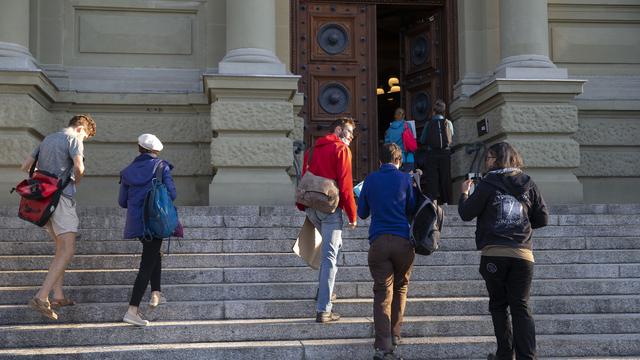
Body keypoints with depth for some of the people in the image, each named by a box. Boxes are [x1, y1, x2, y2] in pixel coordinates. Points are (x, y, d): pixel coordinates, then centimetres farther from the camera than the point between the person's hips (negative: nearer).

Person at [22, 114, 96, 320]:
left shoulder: (47, 140, 22)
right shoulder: (74, 139, -2)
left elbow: (25, 167, 24)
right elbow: (79, 167, -18)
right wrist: (75, 183, 2)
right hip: (62, 197, -8)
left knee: (61, 248, 17)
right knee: (67, 251, -11)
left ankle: (58, 296, 14)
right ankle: (41, 297, -21)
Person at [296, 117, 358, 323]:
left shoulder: (313, 149, 17)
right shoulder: (341, 149, -4)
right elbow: (345, 185, -10)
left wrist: (302, 206, 20)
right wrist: (352, 215, -5)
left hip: (311, 207, 7)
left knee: (333, 246, 27)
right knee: (330, 256, -6)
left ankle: (325, 290, 25)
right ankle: (324, 310, -9)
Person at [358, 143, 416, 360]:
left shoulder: (370, 180, 8)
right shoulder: (405, 179, 3)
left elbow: (362, 213, 16)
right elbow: (413, 210, 9)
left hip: (378, 241, 0)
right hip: (403, 241, 0)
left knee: (383, 293, -2)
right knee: (400, 288, 18)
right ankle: (394, 336, 22)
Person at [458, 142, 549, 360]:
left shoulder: (487, 185, -2)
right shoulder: (528, 184, 9)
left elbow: (466, 214, 1)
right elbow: (542, 219, 10)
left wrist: (464, 193, 18)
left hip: (494, 254, -2)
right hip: (523, 254, 3)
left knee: (498, 305, 10)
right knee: (521, 306, 3)